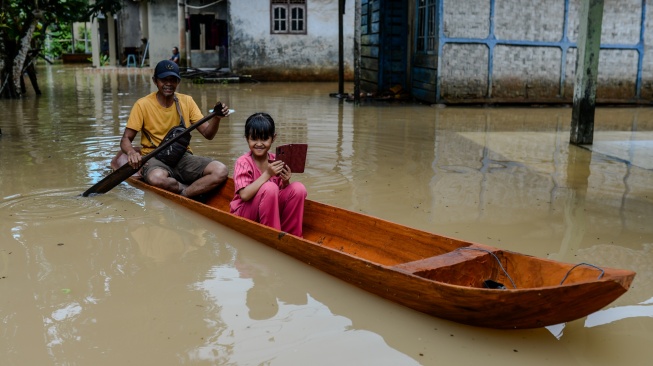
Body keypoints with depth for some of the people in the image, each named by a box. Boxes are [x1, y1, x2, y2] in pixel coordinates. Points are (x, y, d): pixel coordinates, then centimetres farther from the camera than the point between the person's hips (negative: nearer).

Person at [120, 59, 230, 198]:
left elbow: (208, 134, 3)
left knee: (221, 171, -24)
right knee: (156, 178, -40)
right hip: (154, 158, -3)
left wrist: (216, 117, -18)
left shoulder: (187, 101, 6)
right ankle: (199, 189, -15)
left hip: (183, 157, 3)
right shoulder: (143, 105, -3)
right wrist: (131, 152, -27)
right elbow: (126, 139, -3)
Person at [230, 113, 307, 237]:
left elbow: (281, 192, 3)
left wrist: (285, 182, -19)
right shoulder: (243, 162, -16)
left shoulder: (275, 161, -2)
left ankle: (290, 234, -4)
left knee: (298, 188, -15)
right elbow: (244, 195, -28)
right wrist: (267, 174, -32)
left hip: (269, 211, 5)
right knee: (269, 188, -32)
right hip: (244, 214, -5)